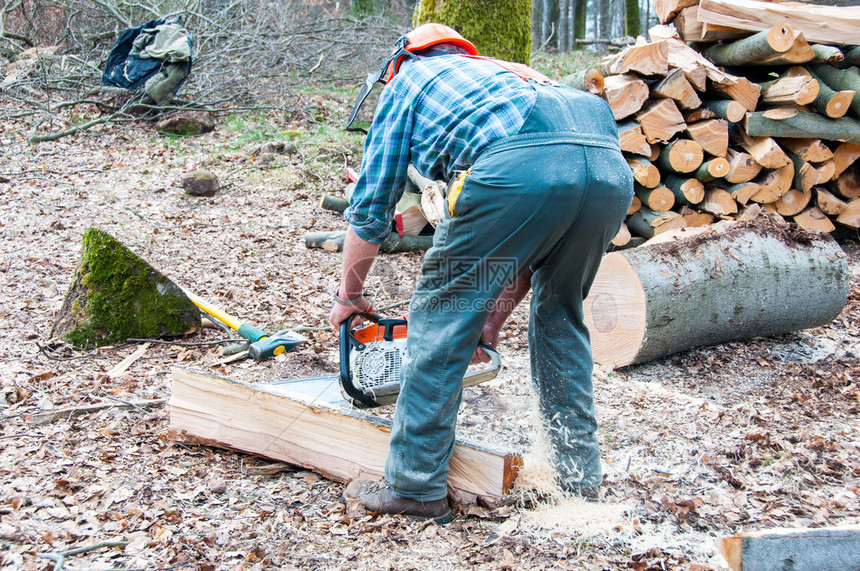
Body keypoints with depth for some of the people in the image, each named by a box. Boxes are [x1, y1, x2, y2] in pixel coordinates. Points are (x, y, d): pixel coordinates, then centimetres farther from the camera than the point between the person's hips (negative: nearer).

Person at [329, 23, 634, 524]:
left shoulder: (409, 79, 30)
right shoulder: (501, 74, 44)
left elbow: (370, 209, 26)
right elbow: (530, 248, 39)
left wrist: (350, 295, 40)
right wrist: (492, 321, 42)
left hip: (519, 165, -6)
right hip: (609, 164, 6)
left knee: (442, 315, 10)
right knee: (560, 314, 27)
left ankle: (416, 486, 15)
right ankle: (580, 470, 31)